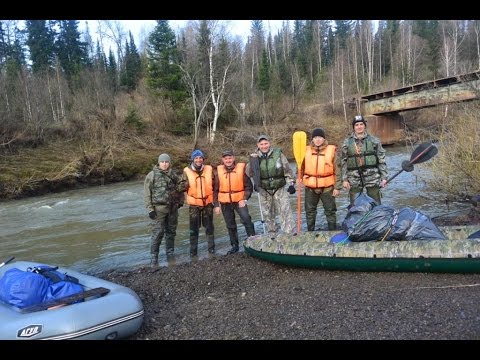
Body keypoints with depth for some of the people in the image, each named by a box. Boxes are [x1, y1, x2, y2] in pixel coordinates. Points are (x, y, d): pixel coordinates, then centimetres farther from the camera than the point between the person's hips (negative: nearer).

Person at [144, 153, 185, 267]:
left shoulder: (173, 175, 9)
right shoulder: (152, 175, -4)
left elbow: (181, 187, 23)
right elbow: (147, 193, -6)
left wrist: (180, 201, 17)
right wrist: (150, 208, -11)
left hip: (173, 208, 5)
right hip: (159, 208, -5)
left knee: (171, 232, 12)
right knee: (157, 233, -9)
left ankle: (170, 253, 25)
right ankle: (154, 257, 0)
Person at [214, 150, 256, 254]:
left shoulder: (241, 168, -7)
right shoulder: (218, 171, -2)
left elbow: (249, 186, -3)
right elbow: (215, 190, 3)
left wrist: (244, 199, -13)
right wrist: (216, 205, 0)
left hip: (239, 201, -2)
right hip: (225, 203, 2)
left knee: (246, 219, -19)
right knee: (230, 225, 12)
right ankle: (234, 245, 26)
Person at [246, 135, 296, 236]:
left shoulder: (278, 154, -6)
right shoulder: (255, 157, -1)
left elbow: (287, 170, 0)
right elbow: (249, 174, -6)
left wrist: (291, 183, -4)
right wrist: (252, 162, -20)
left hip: (280, 189, -2)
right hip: (264, 191, 2)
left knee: (285, 211, -7)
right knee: (268, 214, 12)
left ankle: (289, 234, -2)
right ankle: (272, 234, 28)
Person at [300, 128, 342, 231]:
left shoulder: (331, 150, -4)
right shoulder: (306, 150, 1)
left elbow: (337, 170, -2)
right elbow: (301, 167, 11)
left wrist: (337, 187, -4)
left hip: (327, 186, -2)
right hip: (310, 186, 2)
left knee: (330, 211, 9)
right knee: (310, 211, 14)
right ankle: (310, 231, 29)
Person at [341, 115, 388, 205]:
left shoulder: (374, 140, 4)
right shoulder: (347, 142, 5)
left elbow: (381, 160, 5)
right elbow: (344, 162, 5)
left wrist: (384, 177, 1)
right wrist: (344, 179, 0)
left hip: (372, 177, 0)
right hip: (354, 179, 0)